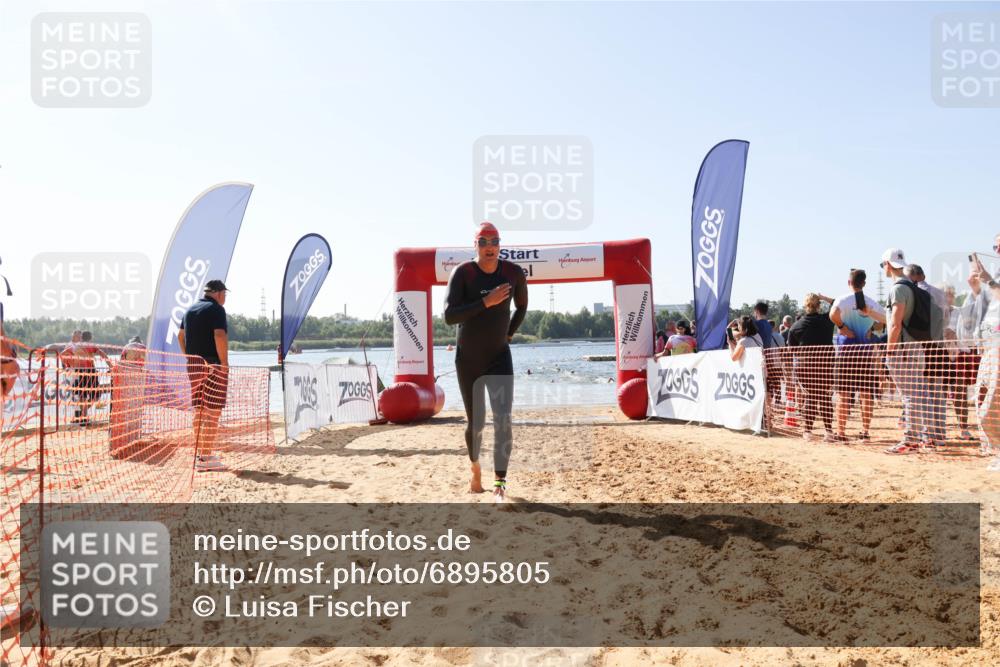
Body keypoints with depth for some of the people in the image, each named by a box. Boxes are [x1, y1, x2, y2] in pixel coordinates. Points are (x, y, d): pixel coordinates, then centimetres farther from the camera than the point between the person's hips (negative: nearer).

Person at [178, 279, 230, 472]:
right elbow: (220, 336, -20)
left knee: (199, 411, 13)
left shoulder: (190, 310, 17)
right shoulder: (216, 309, -9)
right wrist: (225, 362, -16)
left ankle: (199, 454, 17)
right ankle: (207, 457, -8)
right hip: (213, 366, -8)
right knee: (213, 412, -6)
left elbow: (180, 336, 23)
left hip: (194, 366, 8)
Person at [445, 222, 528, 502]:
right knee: (475, 423, 11)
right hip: (467, 359, -1)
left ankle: (500, 484, -8)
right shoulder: (462, 273, -13)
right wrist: (486, 302, -29)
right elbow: (449, 316, -24)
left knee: (503, 419, -16)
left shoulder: (514, 272, -5)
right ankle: (475, 470, 40)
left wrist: (509, 334, 9)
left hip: (499, 357, 1)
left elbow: (522, 306, 15)